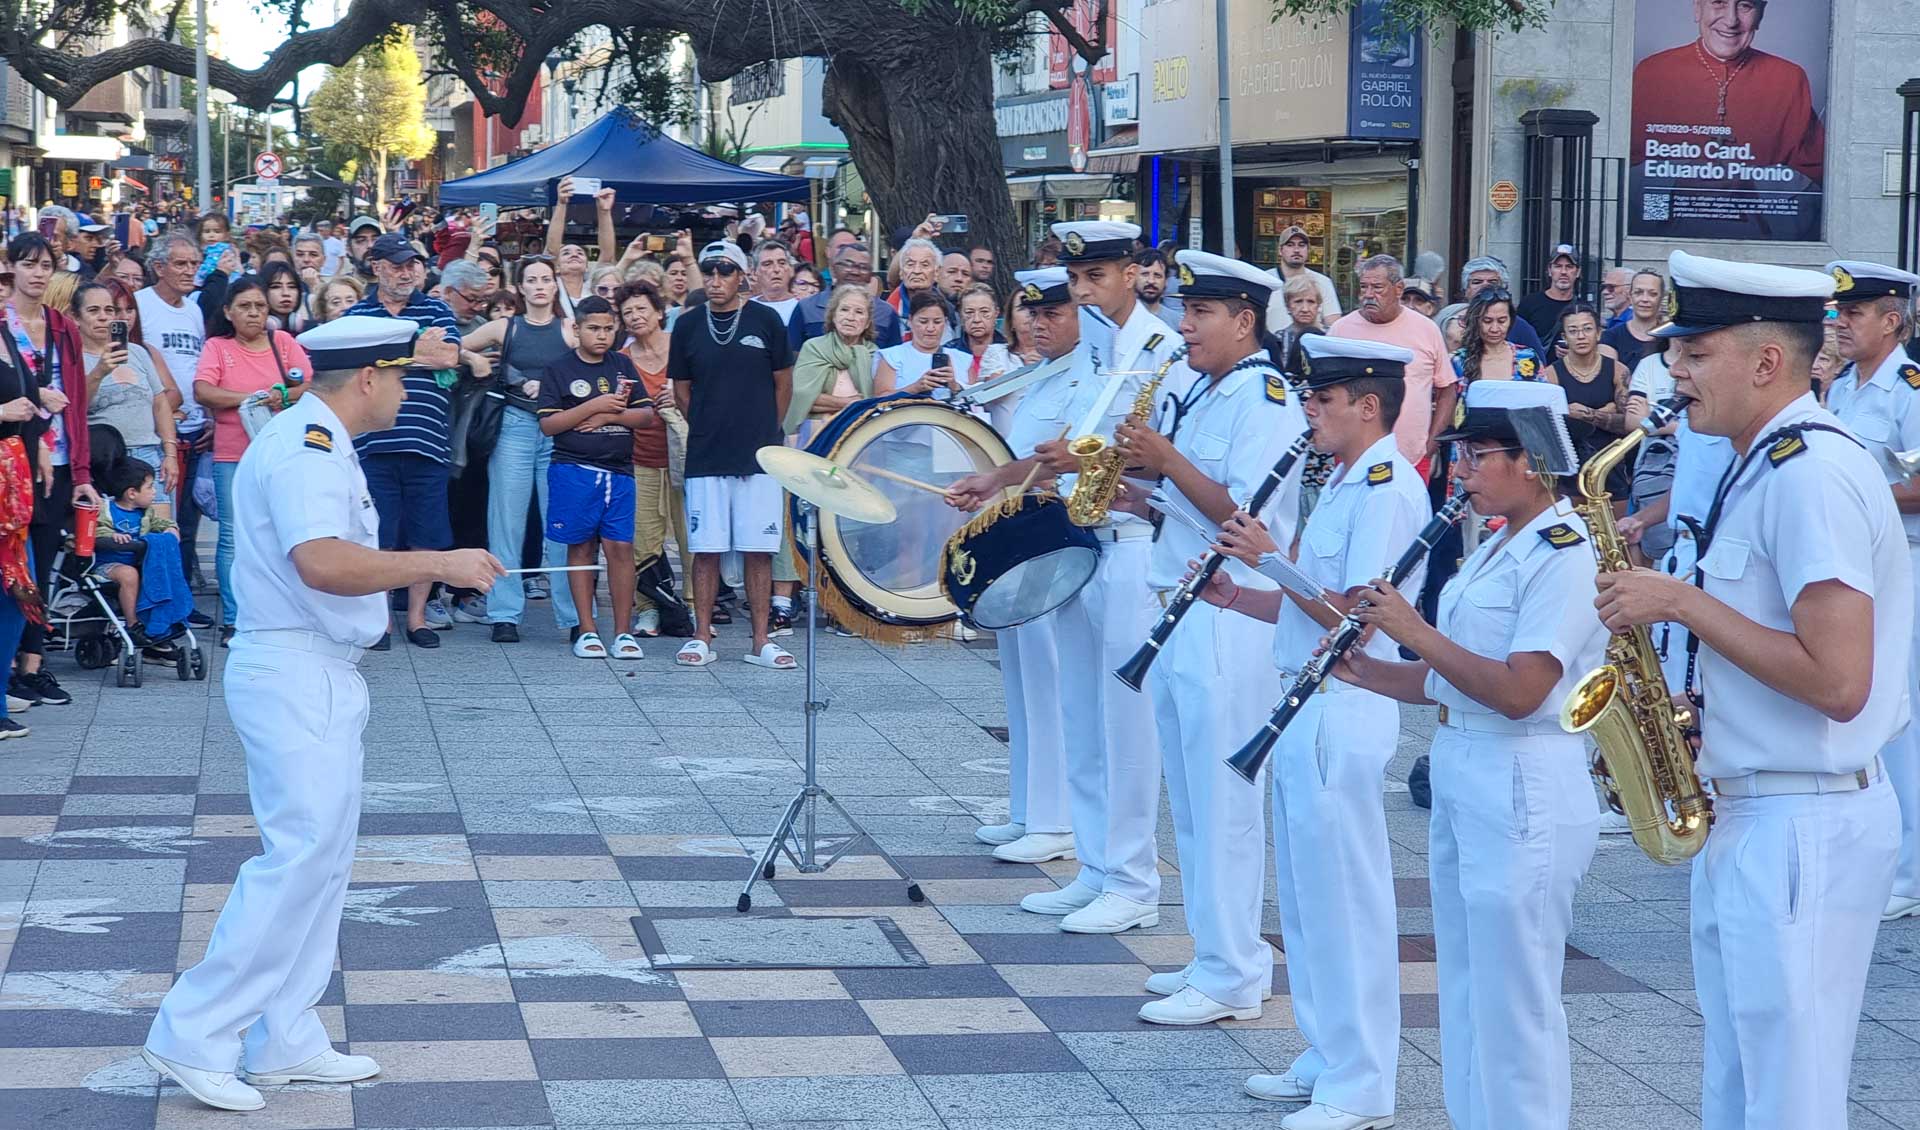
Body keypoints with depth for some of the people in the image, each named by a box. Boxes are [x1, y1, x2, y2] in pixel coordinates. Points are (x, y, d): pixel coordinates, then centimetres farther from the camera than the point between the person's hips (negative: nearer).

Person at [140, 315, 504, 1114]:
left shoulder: (318, 442, 15)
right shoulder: (304, 448, -18)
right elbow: (323, 562, -32)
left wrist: (429, 569, 16)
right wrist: (436, 563, -25)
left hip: (318, 672, 11)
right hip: (293, 674, -11)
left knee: (320, 854, 13)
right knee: (303, 853, -12)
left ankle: (285, 1041, 19)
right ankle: (194, 1034, -7)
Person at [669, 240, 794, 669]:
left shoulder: (765, 321, 1)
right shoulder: (689, 327, 5)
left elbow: (784, 383, 8)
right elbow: (682, 391, 13)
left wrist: (766, 432, 8)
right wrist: (707, 430, 7)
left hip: (759, 456, -1)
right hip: (705, 457, 1)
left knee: (759, 550, 0)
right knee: (706, 550, 2)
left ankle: (761, 641, 5)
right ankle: (702, 638, 9)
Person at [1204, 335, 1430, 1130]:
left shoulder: (1387, 488, -16)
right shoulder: (1343, 483, 15)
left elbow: (1354, 618, -23)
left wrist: (1272, 561, -17)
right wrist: (1235, 595, 4)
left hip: (1343, 713, -10)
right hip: (1305, 706, 10)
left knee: (1344, 898, -4)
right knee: (1306, 894, 16)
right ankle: (1326, 1059, 26)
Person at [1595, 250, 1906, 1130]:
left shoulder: (1811, 475, -19)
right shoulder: (1767, 465, 13)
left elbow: (1837, 681, -26)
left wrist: (1682, 602, -19)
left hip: (1801, 828, -10)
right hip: (1743, 817, 10)